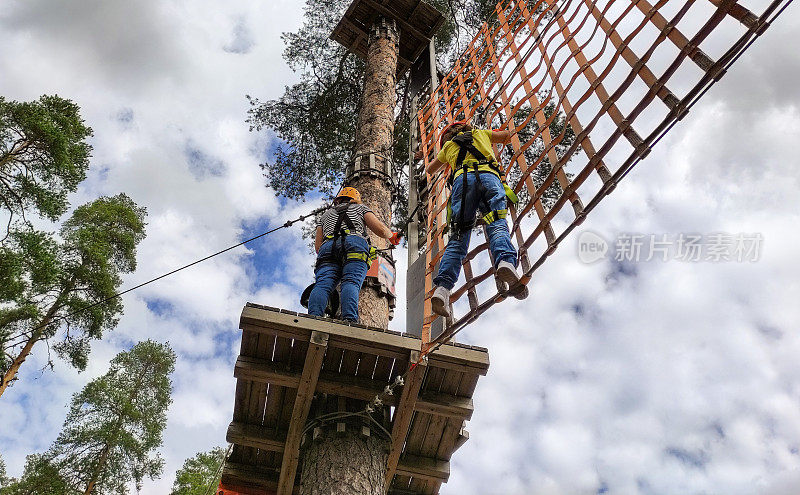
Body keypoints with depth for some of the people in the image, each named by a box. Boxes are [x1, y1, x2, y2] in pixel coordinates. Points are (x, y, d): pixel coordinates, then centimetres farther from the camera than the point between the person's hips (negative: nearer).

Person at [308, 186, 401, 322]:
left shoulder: (325, 215, 39)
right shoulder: (360, 208, 31)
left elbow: (318, 245, 27)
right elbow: (381, 229, 17)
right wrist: (392, 236, 38)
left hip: (328, 246, 2)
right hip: (355, 243, -2)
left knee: (322, 284, -16)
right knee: (351, 282, -20)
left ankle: (313, 317, -42)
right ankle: (349, 319, -44)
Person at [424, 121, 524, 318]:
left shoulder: (448, 146, 35)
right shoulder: (481, 133, 36)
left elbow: (430, 170, 51)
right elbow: (507, 135, 52)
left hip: (463, 178, 0)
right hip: (489, 176, 0)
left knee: (458, 238, -7)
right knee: (497, 226, -19)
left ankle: (442, 287, -25)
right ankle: (506, 262, -51)